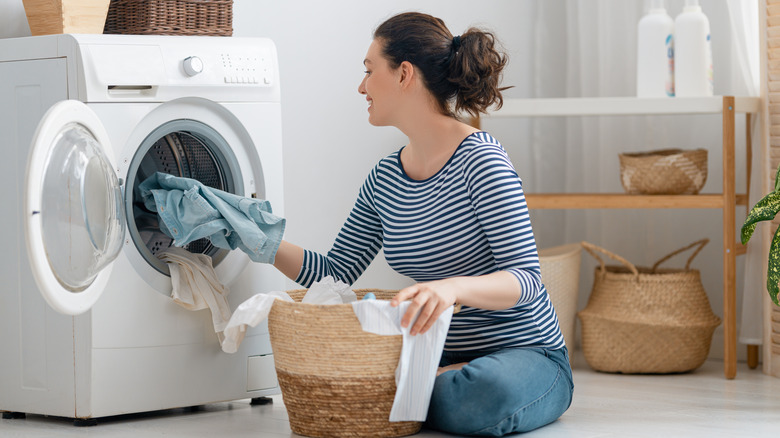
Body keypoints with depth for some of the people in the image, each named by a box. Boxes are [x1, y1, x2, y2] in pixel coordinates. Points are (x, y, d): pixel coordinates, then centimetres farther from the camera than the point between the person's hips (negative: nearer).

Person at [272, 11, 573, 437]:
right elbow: (335, 271, 12)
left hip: (525, 353, -5)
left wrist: (452, 287, -40)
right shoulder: (384, 179, 7)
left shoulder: (481, 162, -16)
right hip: (444, 353, 6)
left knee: (491, 394, -40)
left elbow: (526, 278, -22)